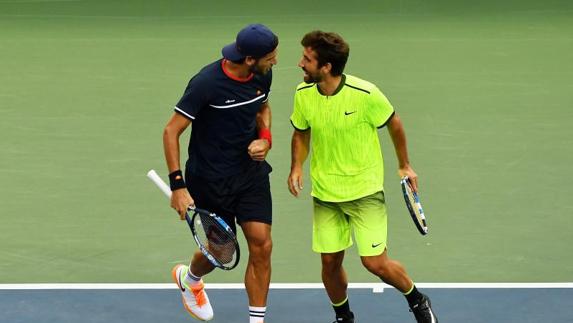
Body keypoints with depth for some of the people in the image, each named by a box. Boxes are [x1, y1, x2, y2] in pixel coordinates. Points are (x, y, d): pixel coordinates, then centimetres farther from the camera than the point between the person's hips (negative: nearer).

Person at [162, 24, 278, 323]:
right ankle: (189, 278, 43)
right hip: (210, 178, -5)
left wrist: (265, 138, -3)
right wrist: (178, 186, -22)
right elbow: (171, 131, -18)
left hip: (251, 171, 5)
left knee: (261, 245, -4)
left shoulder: (263, 76, -5)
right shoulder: (207, 83, -25)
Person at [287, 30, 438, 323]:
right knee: (330, 262, 5)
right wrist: (296, 167, -6)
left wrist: (404, 165, 7)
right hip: (324, 193, 4)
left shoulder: (365, 94, -21)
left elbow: (394, 124, -2)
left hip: (365, 190, -4)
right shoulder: (303, 94, -7)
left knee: (376, 263, -7)